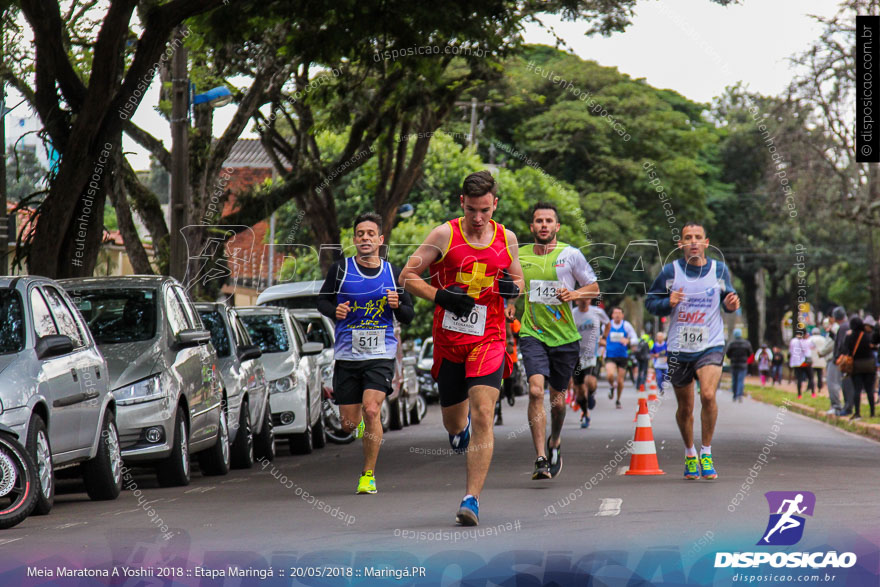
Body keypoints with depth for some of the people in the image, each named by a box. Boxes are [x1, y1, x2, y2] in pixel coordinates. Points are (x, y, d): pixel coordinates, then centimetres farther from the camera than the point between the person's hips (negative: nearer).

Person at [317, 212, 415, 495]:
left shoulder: (393, 273, 6)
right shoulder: (340, 269, 2)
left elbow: (409, 316, 11)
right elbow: (322, 300, 8)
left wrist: (397, 306, -11)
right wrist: (335, 310, -14)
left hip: (381, 355, -1)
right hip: (347, 354, 1)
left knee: (371, 410, -20)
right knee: (348, 424, 2)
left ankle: (368, 475, -4)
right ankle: (360, 421, 43)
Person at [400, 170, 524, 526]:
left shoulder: (506, 239, 5)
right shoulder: (445, 235, -3)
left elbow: (518, 279, 19)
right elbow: (408, 276, 0)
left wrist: (512, 288, -5)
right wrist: (440, 296, -15)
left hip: (488, 340, 0)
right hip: (448, 340, 0)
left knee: (483, 417, -16)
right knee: (453, 423, 11)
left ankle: (472, 500, -14)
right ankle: (461, 425, 51)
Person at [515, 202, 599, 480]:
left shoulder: (571, 255, -1)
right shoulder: (519, 255, 5)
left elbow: (594, 288, 7)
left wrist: (575, 293, -12)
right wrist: (510, 307, 5)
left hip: (565, 337, 0)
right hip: (532, 334, 0)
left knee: (557, 399, 9)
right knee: (536, 390, -20)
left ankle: (555, 442, 41)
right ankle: (541, 459, -22)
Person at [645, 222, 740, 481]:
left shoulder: (720, 270, 1)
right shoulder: (670, 271, -2)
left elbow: (728, 298, 16)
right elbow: (650, 302, 5)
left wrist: (732, 304, -7)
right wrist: (668, 303, -15)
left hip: (711, 345, -1)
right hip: (679, 348, 1)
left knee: (708, 394, -23)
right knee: (685, 407, 10)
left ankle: (706, 453, -6)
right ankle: (690, 454, 34)